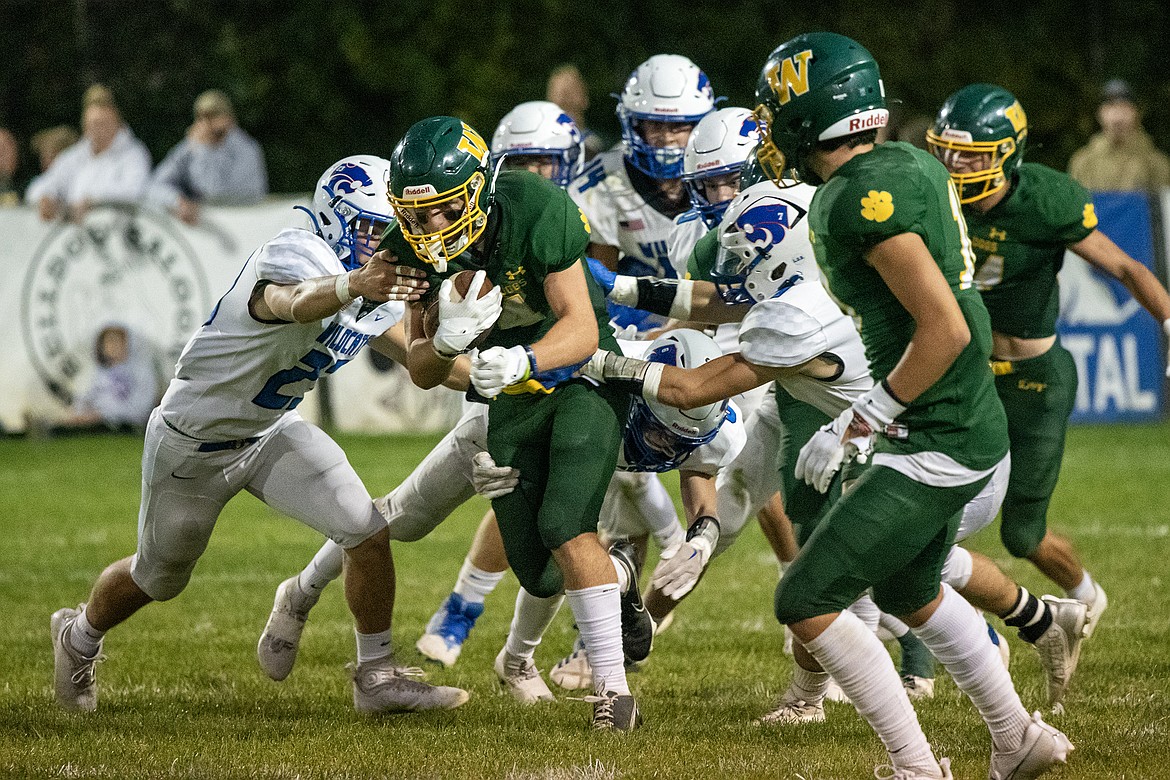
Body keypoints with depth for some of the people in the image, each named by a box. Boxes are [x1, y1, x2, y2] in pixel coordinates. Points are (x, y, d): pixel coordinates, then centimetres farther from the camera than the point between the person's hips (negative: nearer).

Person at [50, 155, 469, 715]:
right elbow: (297, 303, -59)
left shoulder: (377, 290, -6)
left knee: (368, 533, -11)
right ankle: (80, 636, 46)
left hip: (271, 433, 7)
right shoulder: (298, 256, -33)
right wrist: (352, 284, -80)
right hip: (194, 442, -7)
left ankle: (378, 677, 5)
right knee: (159, 579, 14)